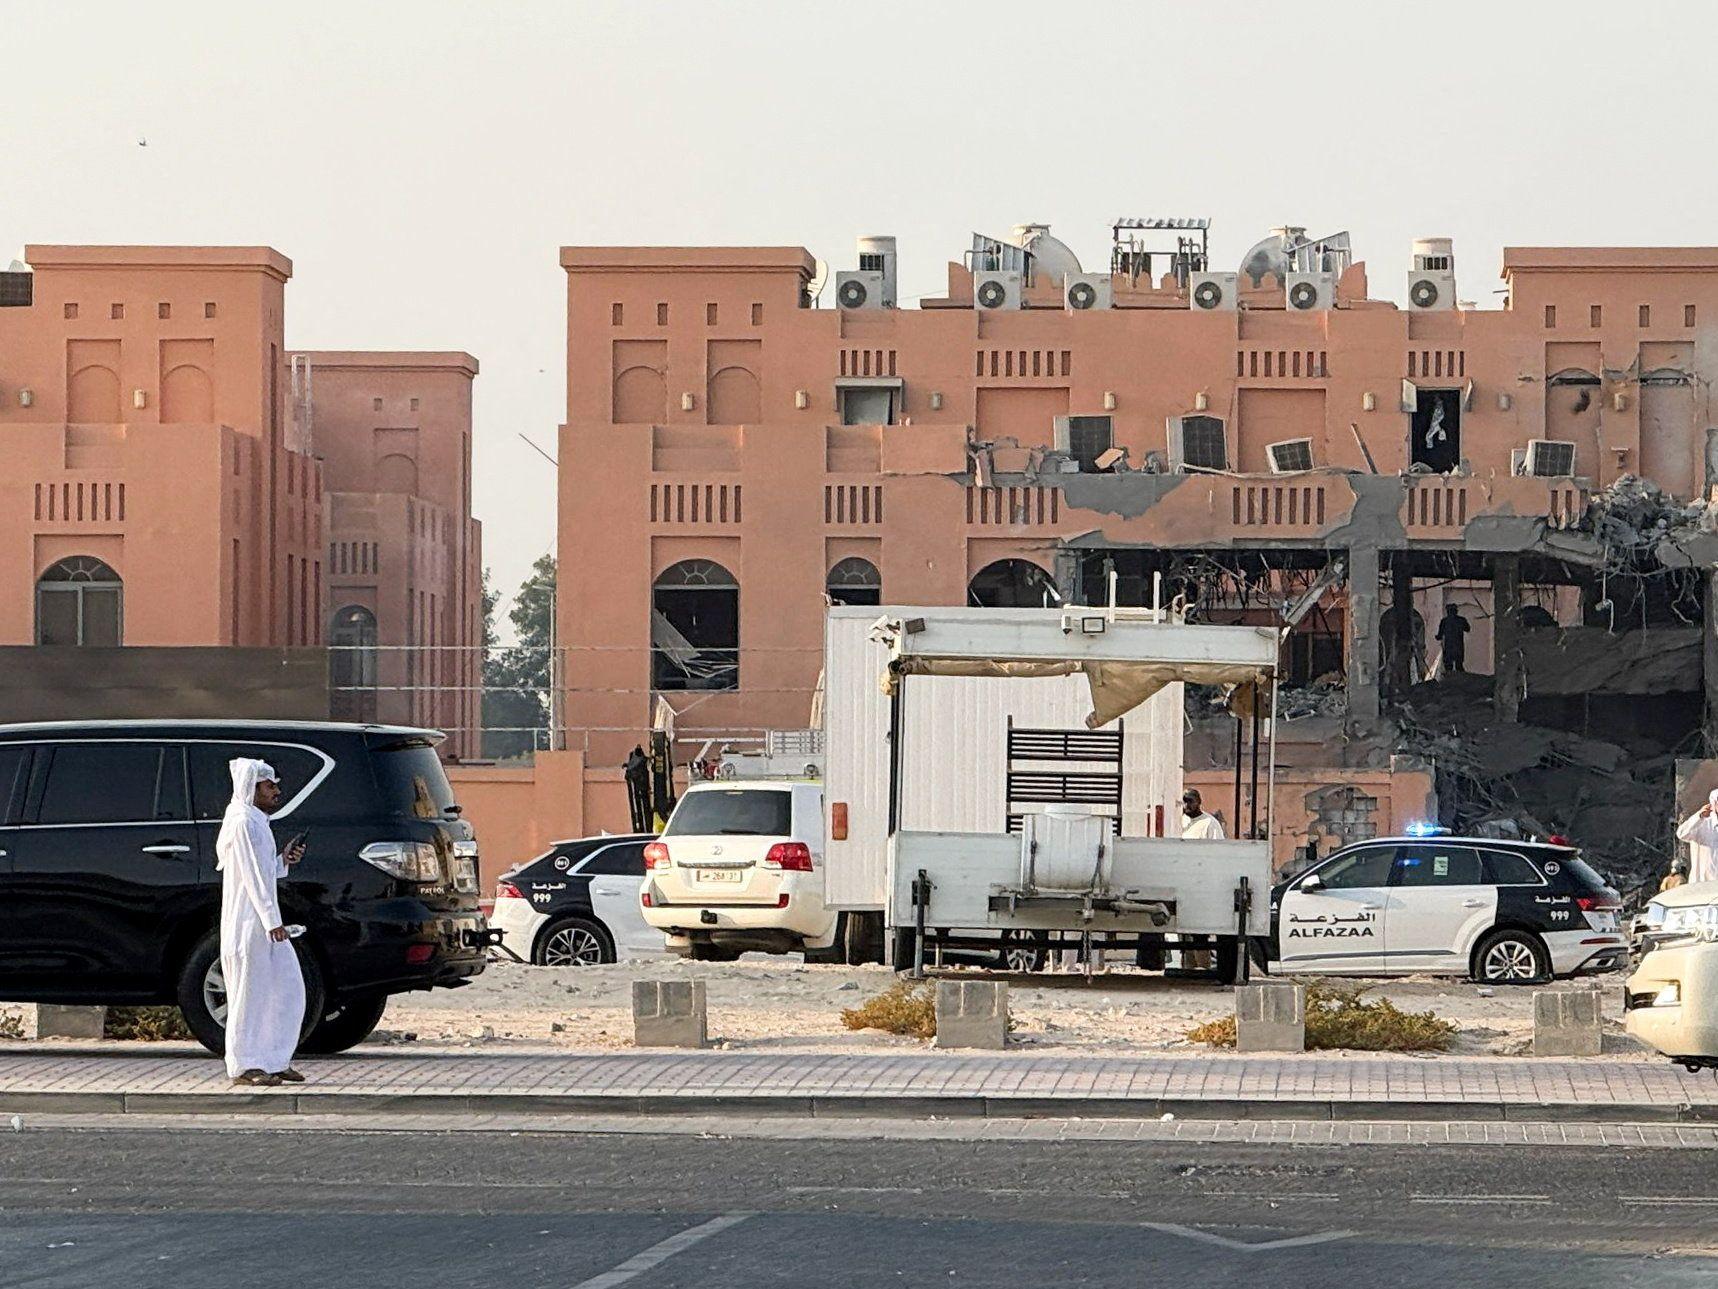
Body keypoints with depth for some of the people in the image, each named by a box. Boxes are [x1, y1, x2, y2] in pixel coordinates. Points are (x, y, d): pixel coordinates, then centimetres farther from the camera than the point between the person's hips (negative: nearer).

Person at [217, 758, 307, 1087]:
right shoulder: (242, 823, -13)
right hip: (248, 922, -10)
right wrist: (272, 921, -22)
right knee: (250, 990, -5)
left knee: (287, 987, 9)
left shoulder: (257, 822, 18)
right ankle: (244, 1066, 0)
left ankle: (276, 1060, 15)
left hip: (265, 921, 10)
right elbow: (252, 877, -19)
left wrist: (284, 860, 6)